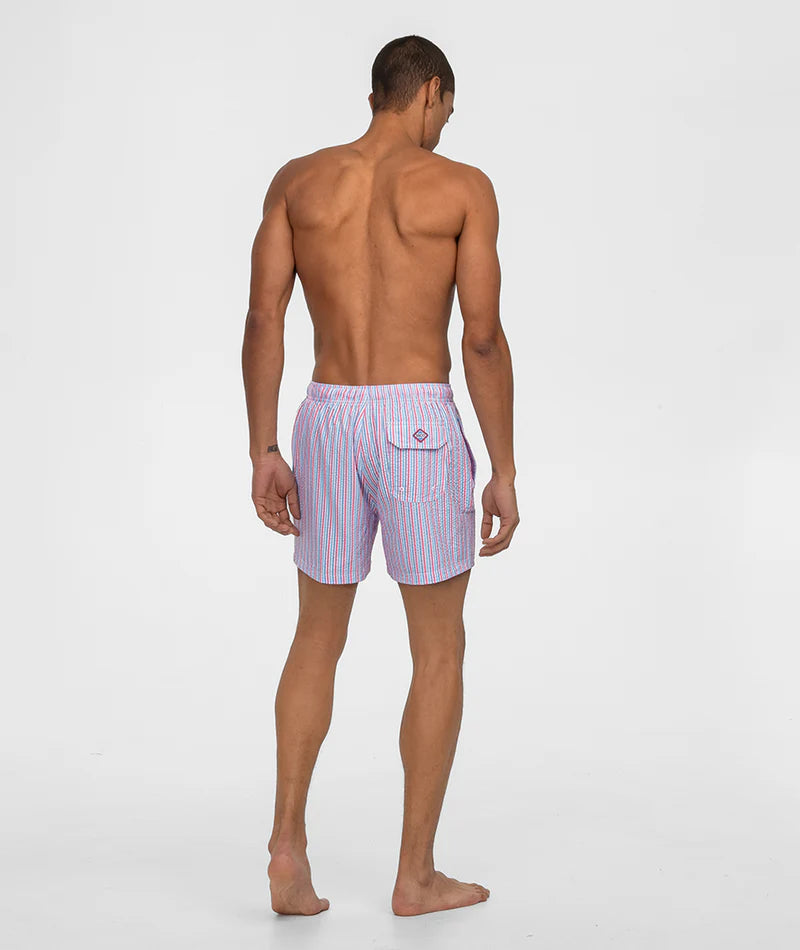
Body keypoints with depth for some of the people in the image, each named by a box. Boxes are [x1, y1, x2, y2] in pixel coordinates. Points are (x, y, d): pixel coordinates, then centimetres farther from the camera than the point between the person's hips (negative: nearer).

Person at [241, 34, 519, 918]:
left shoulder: (297, 179, 8)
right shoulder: (462, 187, -2)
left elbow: (262, 323, 1)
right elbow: (484, 339, -7)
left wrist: (262, 455, 3)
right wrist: (504, 471, -1)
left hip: (326, 423, 4)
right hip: (419, 428, -3)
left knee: (318, 640, 18)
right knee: (439, 652, 8)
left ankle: (288, 845, 7)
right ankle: (416, 875, 12)